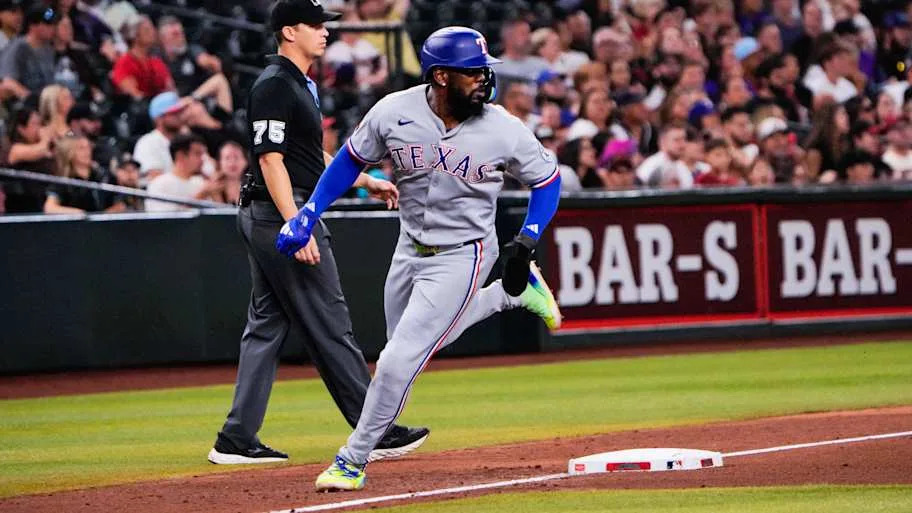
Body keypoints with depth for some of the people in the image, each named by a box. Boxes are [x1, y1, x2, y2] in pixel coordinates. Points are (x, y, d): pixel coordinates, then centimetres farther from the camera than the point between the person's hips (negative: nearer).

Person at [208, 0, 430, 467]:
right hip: (281, 214, -11)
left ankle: (237, 440, 8)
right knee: (329, 327, -6)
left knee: (266, 326, 9)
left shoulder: (300, 84, 18)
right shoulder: (274, 86, -14)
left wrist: (366, 181, 25)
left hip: (263, 219, 11)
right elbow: (271, 160, -21)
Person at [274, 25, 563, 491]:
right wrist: (308, 214, -3)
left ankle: (352, 463, 2)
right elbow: (351, 161, 4)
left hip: (461, 256, -5)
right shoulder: (394, 113, -14)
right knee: (415, 342, 24)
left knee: (399, 361, -12)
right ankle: (512, 293, 39)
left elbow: (547, 179, -2)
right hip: (410, 249, 5)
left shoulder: (504, 130, -18)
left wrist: (526, 243, -14)